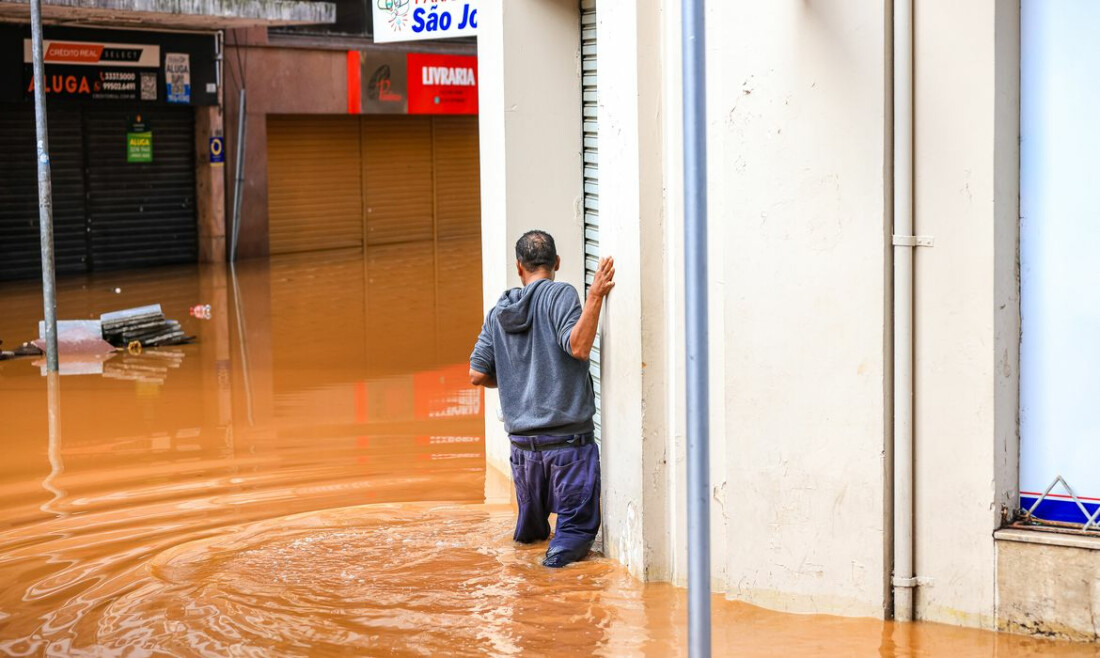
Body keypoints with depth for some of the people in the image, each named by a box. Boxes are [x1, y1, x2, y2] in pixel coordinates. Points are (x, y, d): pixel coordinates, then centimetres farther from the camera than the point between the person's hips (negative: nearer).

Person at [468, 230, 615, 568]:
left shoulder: (498, 312, 10)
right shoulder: (560, 294, -5)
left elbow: (477, 374, 9)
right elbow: (578, 347, -20)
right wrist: (595, 297, -21)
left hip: (522, 439, 5)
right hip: (568, 438, -5)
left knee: (531, 528, 25)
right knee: (578, 526, -4)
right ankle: (561, 551, -24)